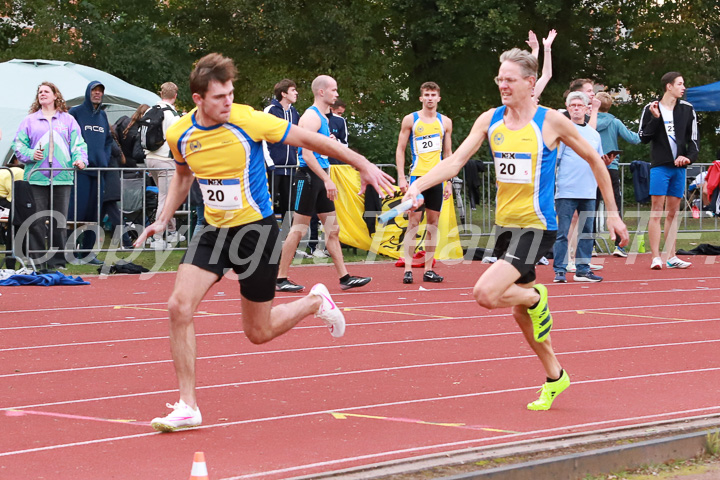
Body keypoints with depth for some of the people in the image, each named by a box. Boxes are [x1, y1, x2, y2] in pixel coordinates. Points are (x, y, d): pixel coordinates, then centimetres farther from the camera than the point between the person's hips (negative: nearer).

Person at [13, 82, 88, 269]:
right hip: (36, 178, 0)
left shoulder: (68, 120, 13)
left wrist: (80, 159, -10)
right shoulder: (29, 121, 12)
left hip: (62, 177, 1)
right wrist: (30, 155, -9)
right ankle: (36, 260, 2)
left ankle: (57, 261, 9)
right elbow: (18, 145, 9)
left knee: (60, 220, 2)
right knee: (36, 221, -4)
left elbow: (78, 143, 8)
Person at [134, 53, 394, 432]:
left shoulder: (248, 121, -19)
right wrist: (163, 219, 10)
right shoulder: (180, 135, -6)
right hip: (214, 230, 4)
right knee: (179, 306, -15)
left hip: (255, 229, -4)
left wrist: (363, 165, -3)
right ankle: (187, 406, -4)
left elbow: (309, 140, -7)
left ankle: (316, 302, 35)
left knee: (259, 332, 3)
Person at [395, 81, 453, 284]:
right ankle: (408, 269, -7)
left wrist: (449, 181, 8)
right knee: (413, 222, -6)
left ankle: (428, 269, 8)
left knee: (433, 223, 4)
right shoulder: (410, 120, 3)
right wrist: (401, 177, -6)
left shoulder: (445, 122, 11)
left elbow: (448, 153, 15)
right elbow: (400, 149, 3)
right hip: (417, 176, -3)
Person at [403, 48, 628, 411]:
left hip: (537, 225, -6)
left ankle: (535, 297, 6)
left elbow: (594, 160, 2)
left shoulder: (550, 121, -9)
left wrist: (612, 213, 4)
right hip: (505, 224, 6)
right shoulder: (490, 120, 3)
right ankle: (554, 377, 34)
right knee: (521, 314, 16)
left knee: (486, 293, -24)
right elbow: (456, 160, -4)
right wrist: (418, 184, -21)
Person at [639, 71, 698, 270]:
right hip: (659, 166, -3)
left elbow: (694, 139, 8)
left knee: (672, 213, 8)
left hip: (679, 168, 4)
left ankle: (671, 257, 12)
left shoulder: (687, 109, 7)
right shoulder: (650, 109, 0)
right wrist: (655, 118, -15)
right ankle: (656, 257, -8)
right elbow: (643, 138, -4)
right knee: (656, 212, -7)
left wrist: (688, 157, -10)